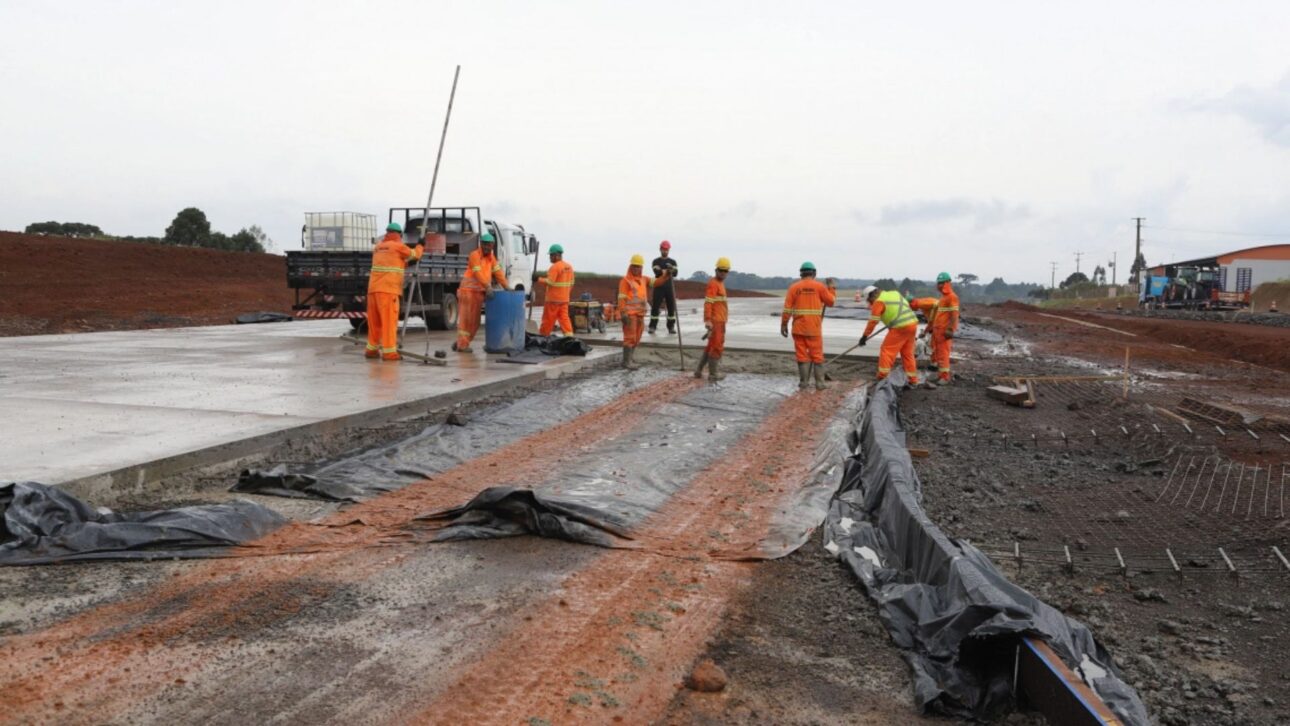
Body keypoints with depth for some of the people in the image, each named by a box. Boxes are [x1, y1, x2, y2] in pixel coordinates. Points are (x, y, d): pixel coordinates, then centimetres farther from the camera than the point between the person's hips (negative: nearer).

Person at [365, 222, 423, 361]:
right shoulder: (398, 246, -1)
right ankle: (389, 351, -9)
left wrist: (407, 263, 28)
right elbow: (414, 254, 13)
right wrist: (420, 246, 31)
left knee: (375, 321, 14)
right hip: (387, 289, -7)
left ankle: (372, 349, 19)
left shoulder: (378, 247, 19)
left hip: (373, 288, 7)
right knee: (389, 320, -6)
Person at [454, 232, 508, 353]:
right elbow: (478, 274, -21)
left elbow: (498, 271, 6)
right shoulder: (475, 255, -12)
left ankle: (460, 342, 19)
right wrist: (488, 287, -28)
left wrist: (506, 287, -2)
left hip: (479, 292, 8)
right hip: (469, 290, -8)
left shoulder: (491, 257, 12)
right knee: (466, 319, -6)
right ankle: (462, 345, -3)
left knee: (474, 321, 10)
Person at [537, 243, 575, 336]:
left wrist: (538, 279, -11)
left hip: (553, 299, -7)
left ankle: (542, 335, 11)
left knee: (548, 319, 2)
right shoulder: (569, 267, 11)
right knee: (564, 317, 4)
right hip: (564, 299, 7)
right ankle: (569, 334, -7)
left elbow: (550, 282, -20)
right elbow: (571, 283, 15)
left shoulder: (555, 267, -14)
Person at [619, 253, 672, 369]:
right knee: (630, 338, -9)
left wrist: (666, 275, -11)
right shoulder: (625, 280, -7)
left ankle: (630, 359, 23)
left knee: (636, 338, 13)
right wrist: (623, 314, -21)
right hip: (630, 314, -7)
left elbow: (656, 282, 7)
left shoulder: (643, 279, 14)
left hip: (640, 314, 7)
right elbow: (621, 298, -13)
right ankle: (627, 362, -7)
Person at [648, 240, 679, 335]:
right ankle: (652, 326, -1)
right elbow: (657, 272, -14)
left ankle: (671, 327, 9)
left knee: (671, 307, 2)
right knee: (655, 307, -5)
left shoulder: (672, 262, 10)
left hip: (669, 287, 3)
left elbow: (675, 273, -7)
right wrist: (667, 271, -23)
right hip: (658, 287, -2)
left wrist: (671, 270, -28)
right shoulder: (656, 261, 4)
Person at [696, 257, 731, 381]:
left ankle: (699, 370, 22)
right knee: (717, 346, -3)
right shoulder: (713, 283, -13)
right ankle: (713, 373, 4)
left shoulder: (720, 283, 18)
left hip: (719, 320, 10)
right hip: (715, 320, -10)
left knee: (712, 346, 16)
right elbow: (708, 303, -21)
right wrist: (708, 320, -28)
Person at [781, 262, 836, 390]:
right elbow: (831, 301, 7)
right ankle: (820, 382, 4)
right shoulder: (820, 286, -2)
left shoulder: (794, 287, 1)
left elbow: (787, 308, -2)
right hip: (814, 328, -1)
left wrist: (784, 324, 4)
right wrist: (831, 288, 20)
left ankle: (804, 381, 8)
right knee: (817, 355, 4)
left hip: (798, 328, 1)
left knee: (802, 354, 7)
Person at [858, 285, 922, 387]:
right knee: (908, 353, 15)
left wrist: (865, 336, -3)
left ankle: (882, 377, -4)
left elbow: (873, 321, -7)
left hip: (900, 328, -8)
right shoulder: (894, 293, 19)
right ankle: (913, 380, 19)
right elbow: (906, 305, 30)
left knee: (887, 350, 0)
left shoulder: (879, 301, -4)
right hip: (912, 324, 8)